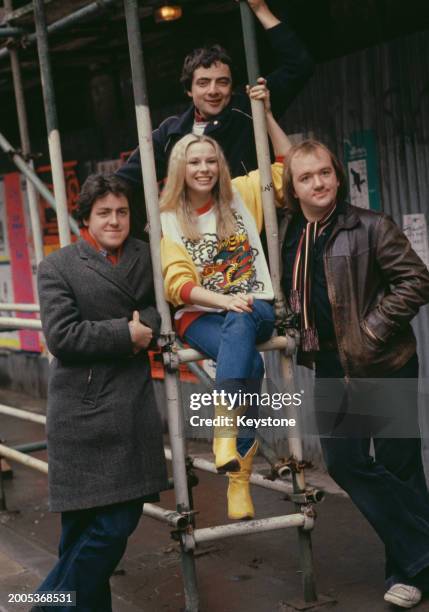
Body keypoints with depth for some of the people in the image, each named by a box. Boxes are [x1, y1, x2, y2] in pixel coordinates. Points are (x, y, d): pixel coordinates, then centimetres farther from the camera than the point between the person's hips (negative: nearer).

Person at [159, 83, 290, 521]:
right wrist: (224, 300, -24)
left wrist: (266, 114, 4)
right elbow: (179, 284, -6)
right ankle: (240, 472, -33)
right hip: (199, 315, -1)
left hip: (255, 309, 1)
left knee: (240, 326, -39)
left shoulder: (241, 195, 10)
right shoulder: (168, 220, 3)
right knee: (248, 362, -34)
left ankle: (224, 430, -45)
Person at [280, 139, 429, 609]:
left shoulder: (370, 227, -10)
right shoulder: (285, 236, 6)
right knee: (344, 462, 3)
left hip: (384, 364, -6)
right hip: (331, 367, 6)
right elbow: (283, 295, 21)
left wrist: (373, 329, -17)